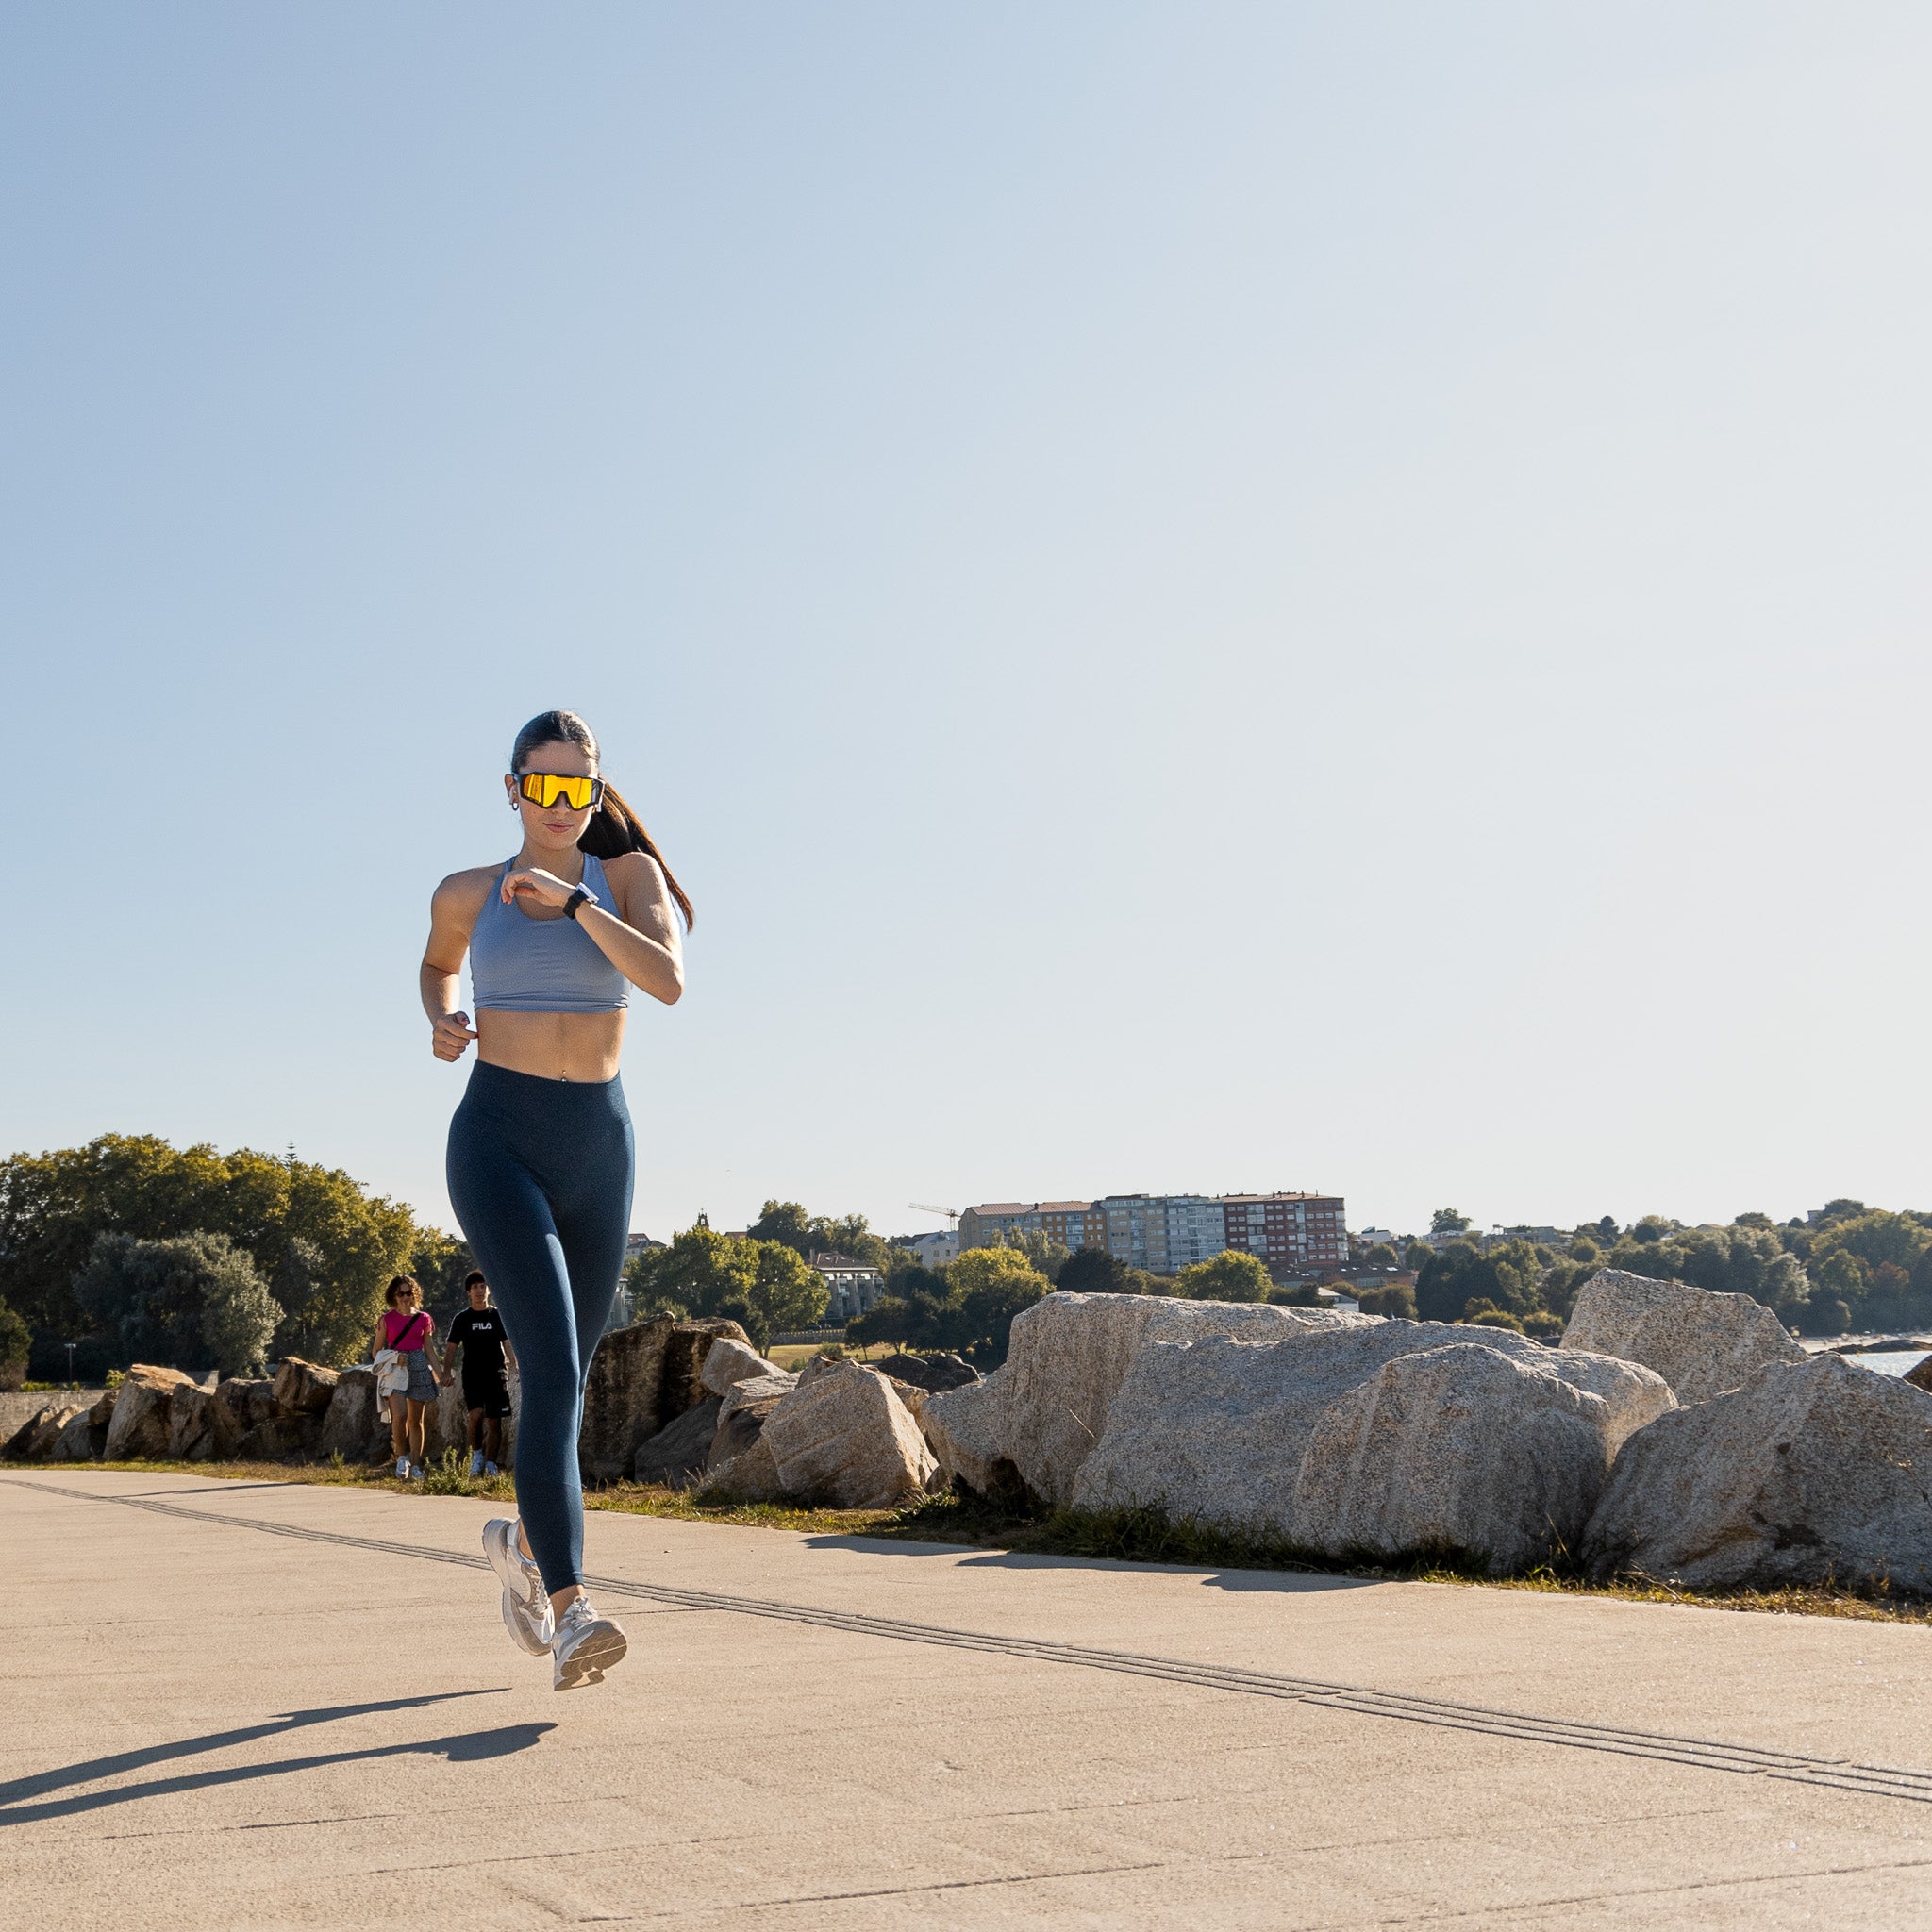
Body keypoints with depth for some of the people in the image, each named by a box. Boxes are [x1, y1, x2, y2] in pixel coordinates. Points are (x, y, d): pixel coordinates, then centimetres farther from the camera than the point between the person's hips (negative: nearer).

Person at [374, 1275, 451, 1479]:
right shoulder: (387, 1319, 4)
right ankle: (402, 1456, -2)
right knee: (400, 1414, -20)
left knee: (416, 1420, 4)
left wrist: (440, 1375, 7)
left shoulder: (423, 1319, 9)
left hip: (419, 1368, 2)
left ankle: (415, 1465, 12)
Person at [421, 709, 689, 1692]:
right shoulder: (467, 892, 6)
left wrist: (570, 901, -19)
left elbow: (669, 980, -14)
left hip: (597, 1147, 3)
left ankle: (523, 1539, 42)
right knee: (553, 1368, -21)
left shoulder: (629, 874, 4)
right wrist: (443, 1019, 7)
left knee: (567, 1378, 14)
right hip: (497, 1142, -2)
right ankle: (569, 1611, -25)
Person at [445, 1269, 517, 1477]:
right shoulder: (462, 1318, 5)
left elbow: (507, 1344, 6)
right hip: (472, 1375, -1)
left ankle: (490, 1466, 9)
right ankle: (477, 1455, 1)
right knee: (476, 1414, -20)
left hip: (496, 1374, 1)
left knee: (494, 1421, 0)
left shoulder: (498, 1315, 7)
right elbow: (451, 1347, 6)